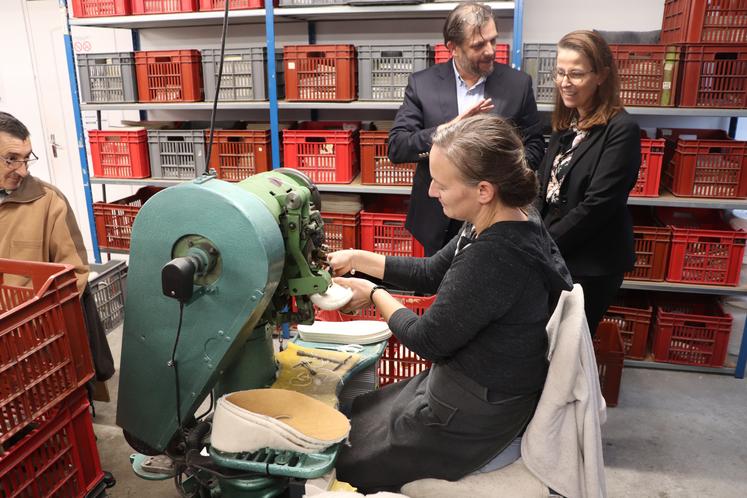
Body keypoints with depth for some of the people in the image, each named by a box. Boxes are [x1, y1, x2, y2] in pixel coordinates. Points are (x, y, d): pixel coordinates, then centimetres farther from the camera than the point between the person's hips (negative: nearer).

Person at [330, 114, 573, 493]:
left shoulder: (493, 258, -36)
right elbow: (431, 274, 6)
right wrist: (356, 258, 2)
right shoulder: (512, 222, -5)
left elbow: (428, 341, -23)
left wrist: (375, 295, -6)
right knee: (355, 413, 25)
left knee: (345, 463, 13)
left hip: (472, 415, -9)